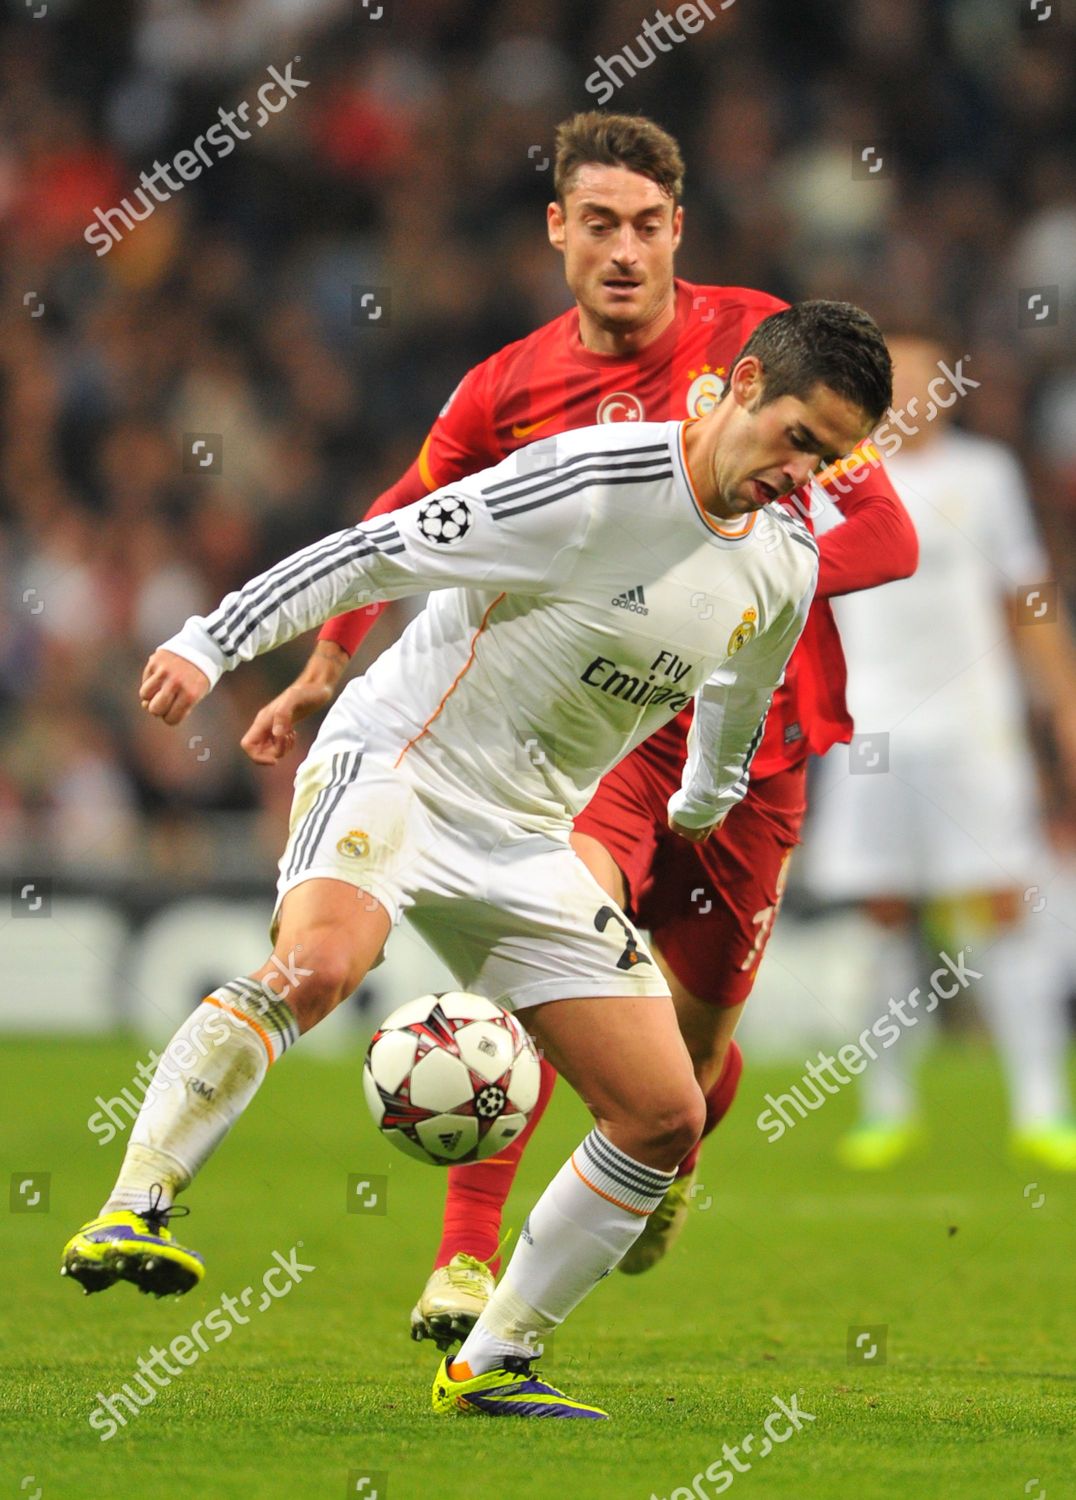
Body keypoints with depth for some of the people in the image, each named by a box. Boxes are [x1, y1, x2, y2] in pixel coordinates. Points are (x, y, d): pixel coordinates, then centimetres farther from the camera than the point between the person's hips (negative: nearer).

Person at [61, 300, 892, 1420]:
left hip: (525, 842, 7)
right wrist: (212, 643, -22)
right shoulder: (589, 484, -18)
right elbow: (377, 551, -17)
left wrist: (705, 804, 44)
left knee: (665, 1118, 0)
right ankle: (128, 1214, -35)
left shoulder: (786, 569, 5)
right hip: (391, 767, -7)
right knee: (315, 963, -38)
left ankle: (490, 1366, 11)